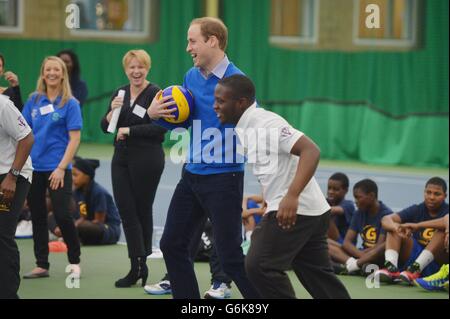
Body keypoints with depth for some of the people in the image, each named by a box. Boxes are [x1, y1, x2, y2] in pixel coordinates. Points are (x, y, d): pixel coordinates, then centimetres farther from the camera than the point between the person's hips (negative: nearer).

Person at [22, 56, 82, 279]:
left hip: (57, 169, -4)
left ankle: (74, 262, 10)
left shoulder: (70, 103, -4)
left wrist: (61, 168, -15)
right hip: (34, 167, 4)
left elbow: (74, 138, -8)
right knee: (37, 217, 8)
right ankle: (41, 265, 17)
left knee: (62, 215, -8)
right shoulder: (34, 100, 7)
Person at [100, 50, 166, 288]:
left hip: (147, 159, -6)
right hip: (122, 159, 6)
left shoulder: (155, 94, -9)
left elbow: (161, 127, -17)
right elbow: (105, 127, 10)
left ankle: (140, 265, 11)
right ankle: (138, 265, -3)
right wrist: (113, 111, -10)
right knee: (125, 209, -2)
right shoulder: (120, 93, 10)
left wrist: (130, 130, -16)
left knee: (143, 210, 3)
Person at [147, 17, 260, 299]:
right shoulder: (191, 77, 6)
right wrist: (156, 113, -1)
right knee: (172, 244, 13)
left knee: (231, 257, -6)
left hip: (224, 178, -8)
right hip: (192, 176, 8)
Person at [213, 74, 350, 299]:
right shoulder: (245, 128, 15)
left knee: (259, 265, -11)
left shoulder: (264, 122, -15)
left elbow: (311, 151, -25)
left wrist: (292, 196, -34)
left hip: (295, 209, -10)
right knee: (318, 276, 11)